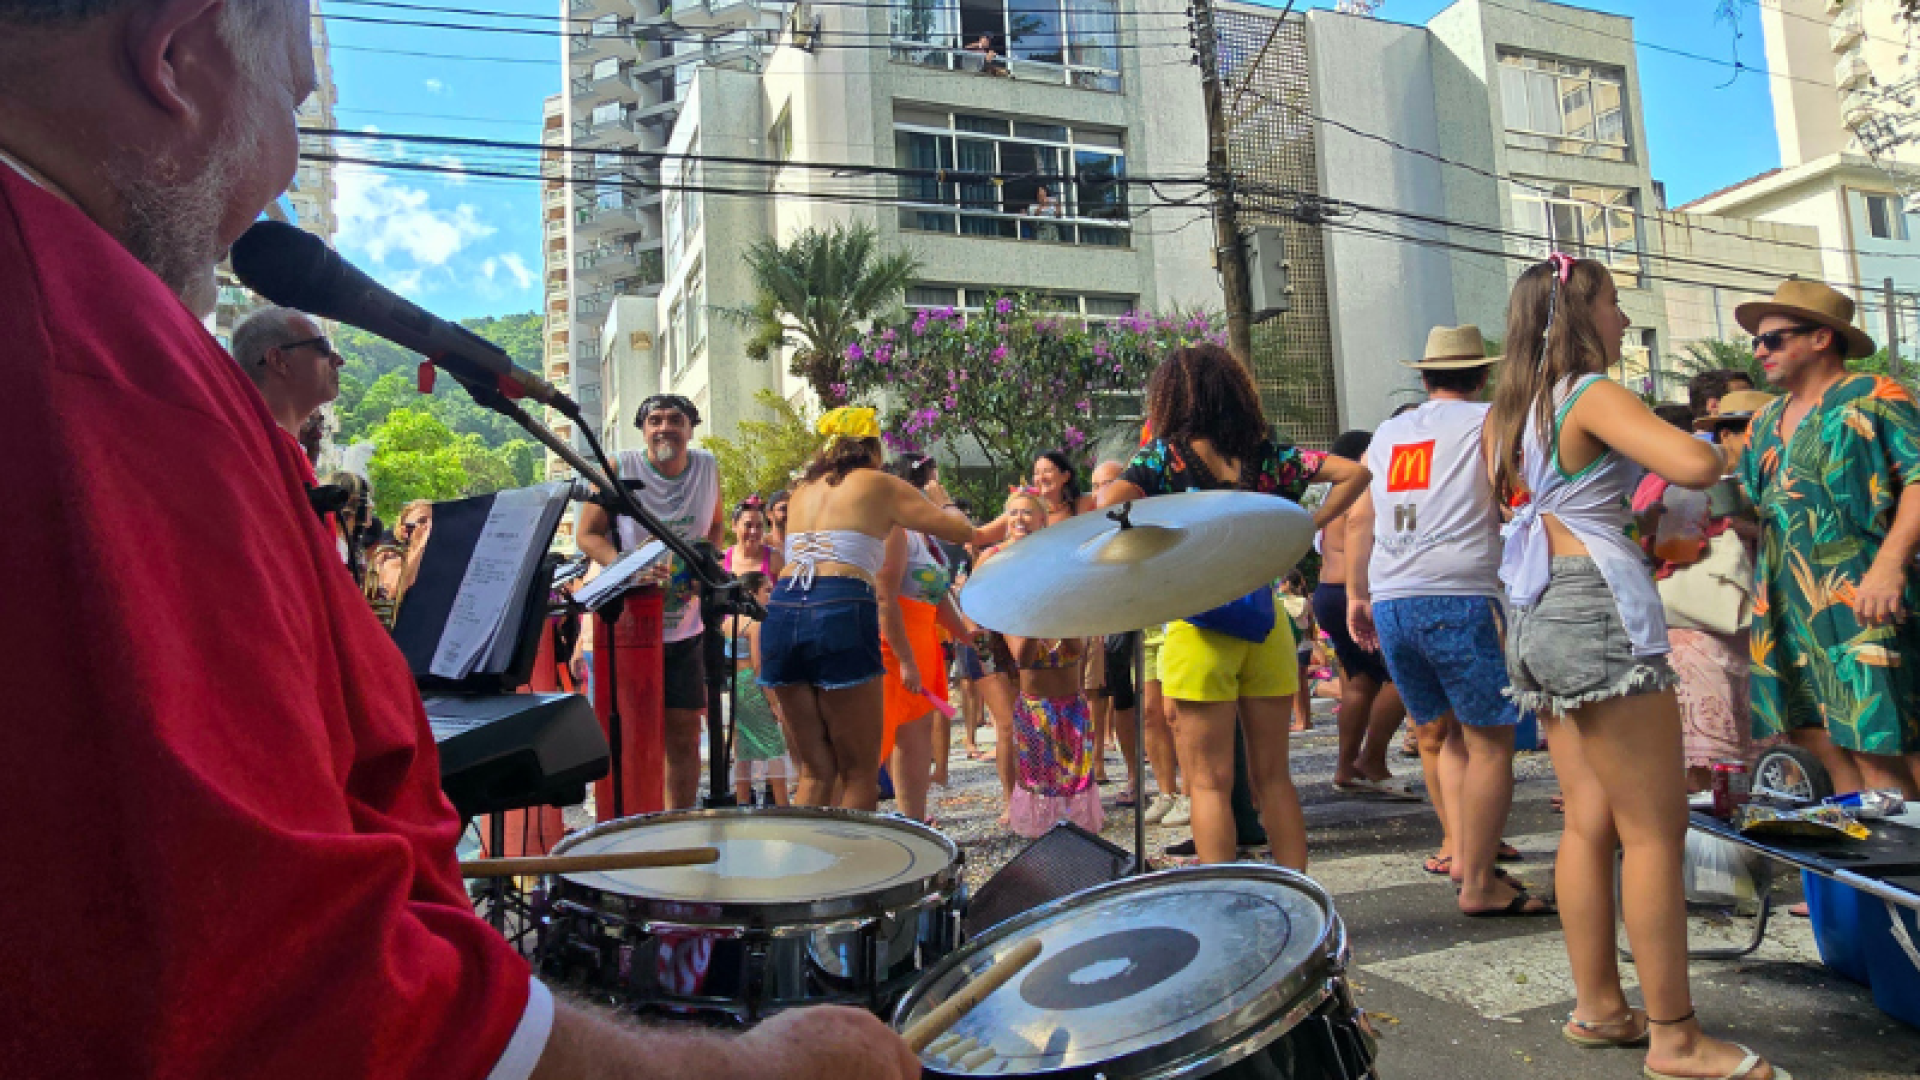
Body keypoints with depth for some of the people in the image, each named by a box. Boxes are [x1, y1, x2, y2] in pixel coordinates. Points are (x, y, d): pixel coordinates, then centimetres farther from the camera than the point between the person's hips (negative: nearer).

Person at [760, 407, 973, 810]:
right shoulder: (880, 485, 9)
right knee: (859, 772, 4)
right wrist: (941, 500, 30)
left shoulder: (804, 489, 24)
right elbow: (962, 530, 9)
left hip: (781, 611, 6)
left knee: (816, 770, 14)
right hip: (842, 613, -5)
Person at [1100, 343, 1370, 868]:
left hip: (1197, 626, -4)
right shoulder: (1266, 452, 6)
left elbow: (1108, 506, -20)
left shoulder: (1163, 454, -4)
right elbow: (1354, 474, 3)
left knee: (1209, 783, 3)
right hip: (1264, 623, 4)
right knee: (1272, 775, 15)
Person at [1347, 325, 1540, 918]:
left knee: (1449, 732, 19)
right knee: (1490, 741, 0)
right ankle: (1478, 883, 0)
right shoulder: (1487, 421, 5)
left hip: (1388, 603, 6)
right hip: (1460, 598, -6)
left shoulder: (1388, 433, 19)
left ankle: (1460, 849, 15)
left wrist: (1356, 594, 26)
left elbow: (1357, 518, 20)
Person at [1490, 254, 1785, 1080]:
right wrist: (1713, 455, 0)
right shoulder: (1593, 395, -9)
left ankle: (1599, 1008, 20)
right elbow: (1693, 463, -23)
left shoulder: (1511, 411, 16)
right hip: (1598, 609, -9)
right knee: (1655, 830, -2)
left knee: (1593, 822, 12)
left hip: (1539, 619, 9)